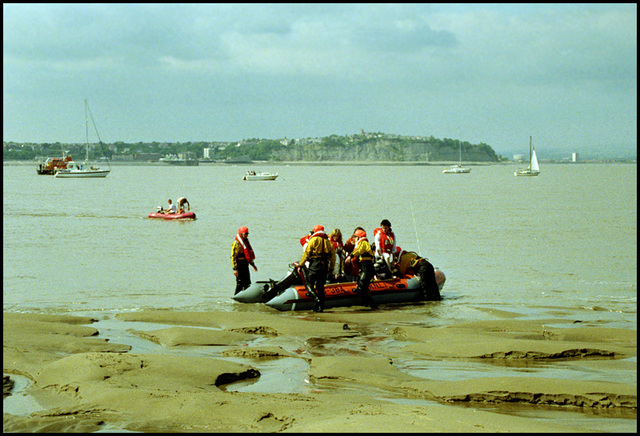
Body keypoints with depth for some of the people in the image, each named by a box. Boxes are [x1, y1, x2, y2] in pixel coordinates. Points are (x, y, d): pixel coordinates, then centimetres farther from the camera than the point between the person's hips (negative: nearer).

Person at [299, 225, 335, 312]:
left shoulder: (313, 240, 0)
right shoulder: (328, 241, 16)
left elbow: (306, 253, -4)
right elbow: (332, 256, 15)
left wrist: (301, 264, 0)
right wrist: (331, 268, 21)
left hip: (315, 264, -5)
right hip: (325, 265, 5)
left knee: (310, 283, -2)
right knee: (320, 285, 11)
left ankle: (317, 298, -24)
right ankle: (321, 306, 8)